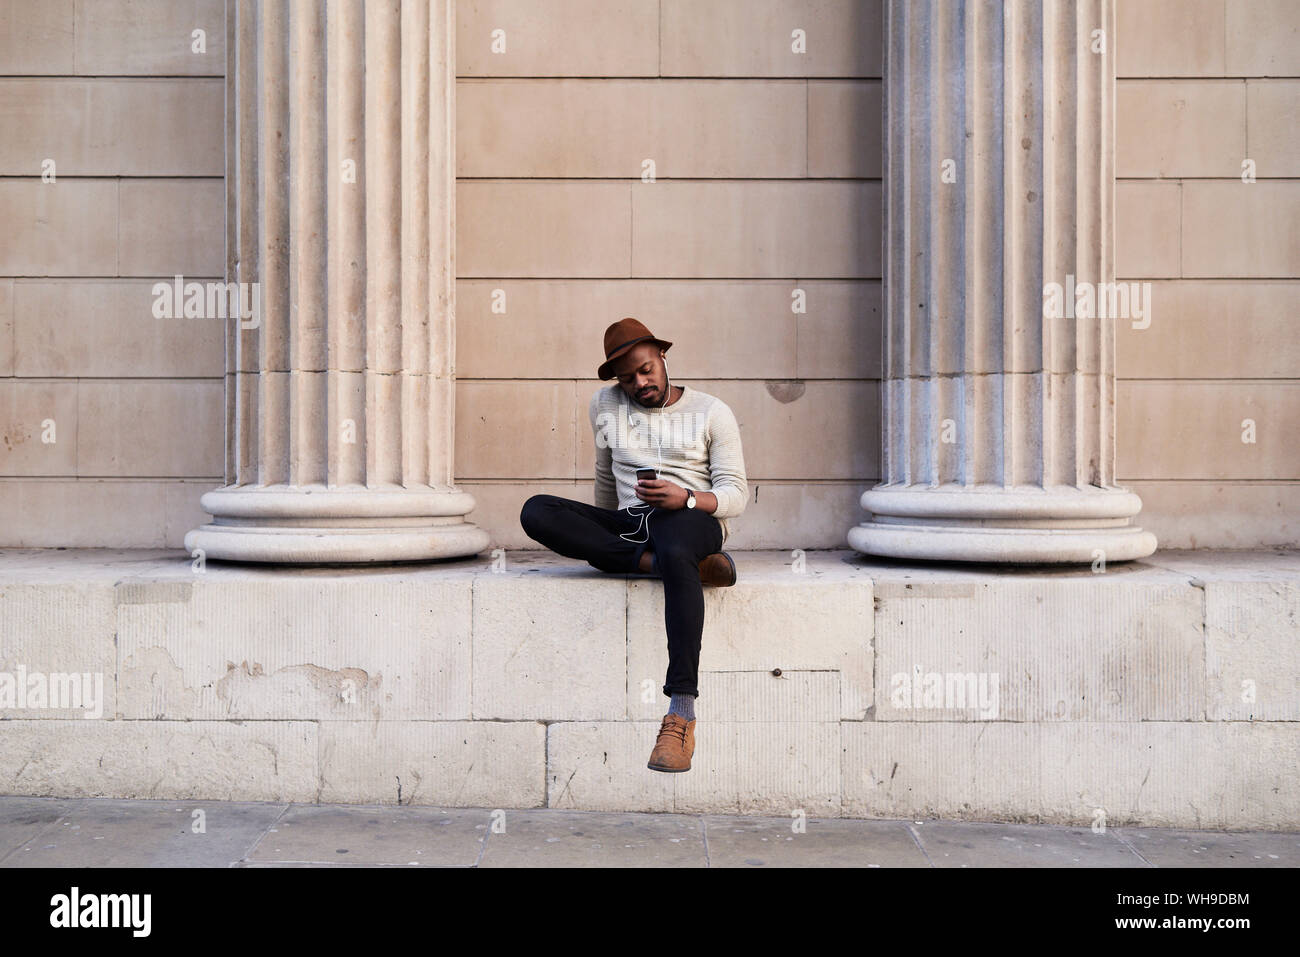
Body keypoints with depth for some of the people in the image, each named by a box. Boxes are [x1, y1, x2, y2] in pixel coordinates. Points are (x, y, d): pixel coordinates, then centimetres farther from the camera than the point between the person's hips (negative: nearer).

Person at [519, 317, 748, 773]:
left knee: (676, 553, -44)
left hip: (692, 518, -4)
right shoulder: (604, 406, 15)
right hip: (628, 524, 4)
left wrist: (684, 498, -20)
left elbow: (735, 495, -1)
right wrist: (593, 535, 33)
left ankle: (681, 717, -48)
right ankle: (656, 562, -30)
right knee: (536, 511, -22)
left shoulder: (711, 412, 6)